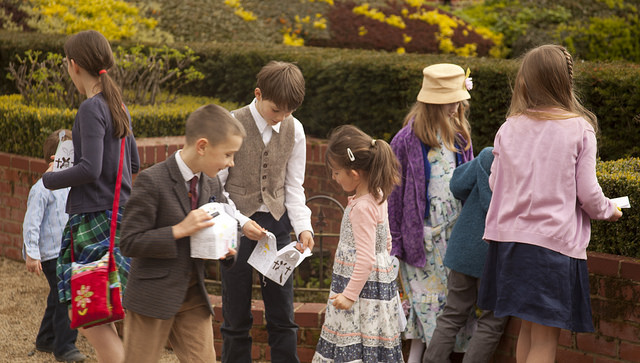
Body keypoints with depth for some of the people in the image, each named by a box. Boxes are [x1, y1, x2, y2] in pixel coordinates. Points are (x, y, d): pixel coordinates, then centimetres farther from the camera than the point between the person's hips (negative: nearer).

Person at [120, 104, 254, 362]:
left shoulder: (212, 185, 6)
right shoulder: (152, 182, -16)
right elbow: (129, 243, -18)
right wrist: (179, 231, -25)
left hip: (193, 297, 6)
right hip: (152, 299, -6)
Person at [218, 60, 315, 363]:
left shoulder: (294, 130, 2)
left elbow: (293, 187, 8)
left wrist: (303, 226, -6)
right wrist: (241, 222, -19)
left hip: (277, 224, 3)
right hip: (237, 224, -3)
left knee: (282, 315, 5)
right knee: (236, 317, 6)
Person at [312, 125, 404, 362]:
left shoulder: (362, 207, -21)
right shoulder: (377, 197, 8)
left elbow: (366, 258, -23)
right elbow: (386, 243, 18)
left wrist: (350, 294, -19)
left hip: (364, 287, -10)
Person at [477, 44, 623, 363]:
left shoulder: (509, 128, 3)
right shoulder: (580, 128, -6)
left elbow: (495, 183, 10)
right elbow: (587, 193, -6)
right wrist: (609, 211, 16)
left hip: (510, 237, 4)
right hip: (555, 239, -4)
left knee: (528, 329, 18)